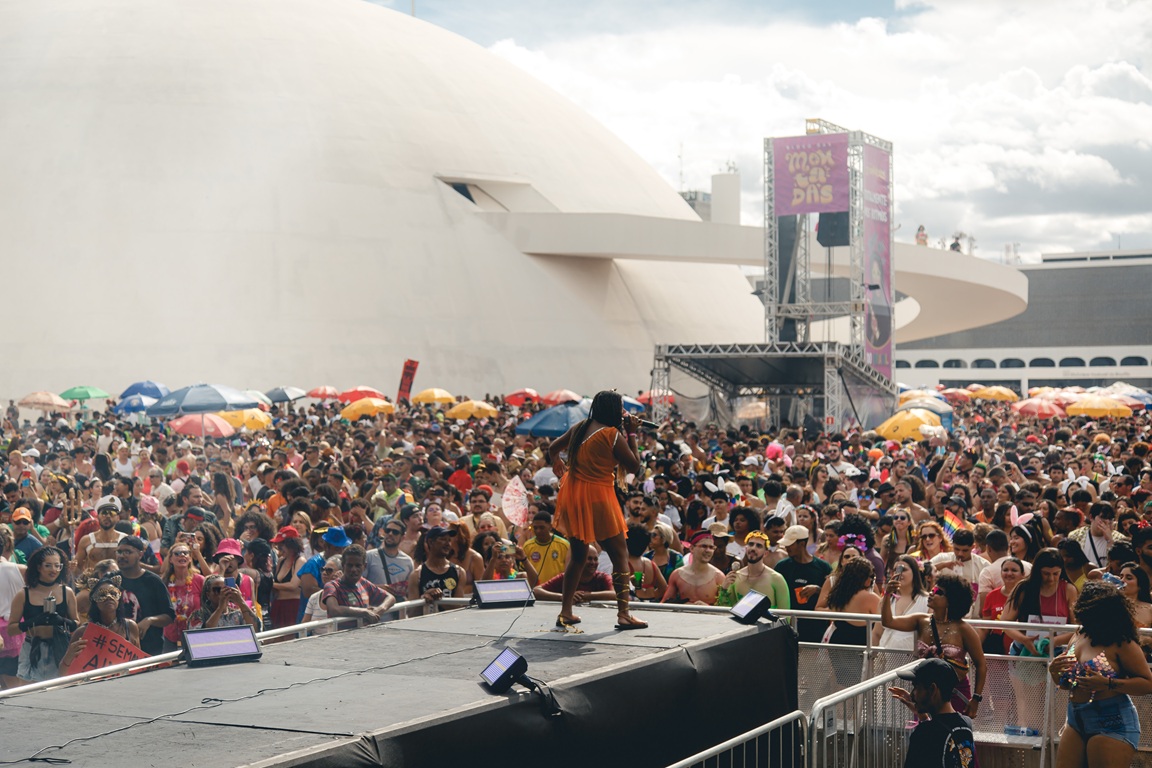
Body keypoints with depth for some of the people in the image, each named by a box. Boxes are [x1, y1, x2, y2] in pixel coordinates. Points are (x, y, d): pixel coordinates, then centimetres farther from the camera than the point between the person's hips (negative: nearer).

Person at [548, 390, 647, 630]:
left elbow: (553, 448, 20)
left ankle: (565, 612, 17)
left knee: (577, 554, 17)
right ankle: (623, 614, -5)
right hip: (597, 497, -7)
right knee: (620, 554, 0)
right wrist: (631, 433, 0)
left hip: (571, 496, 7)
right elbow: (634, 466, -6)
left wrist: (557, 464, 41)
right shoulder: (612, 435, -13)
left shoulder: (579, 428, 7)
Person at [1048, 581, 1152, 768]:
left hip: (1112, 726, -7)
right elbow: (1065, 683, 19)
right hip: (1076, 722, 7)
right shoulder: (1079, 636, 9)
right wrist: (1054, 669, -3)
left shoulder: (1122, 644, -13)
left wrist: (1108, 684, -25)